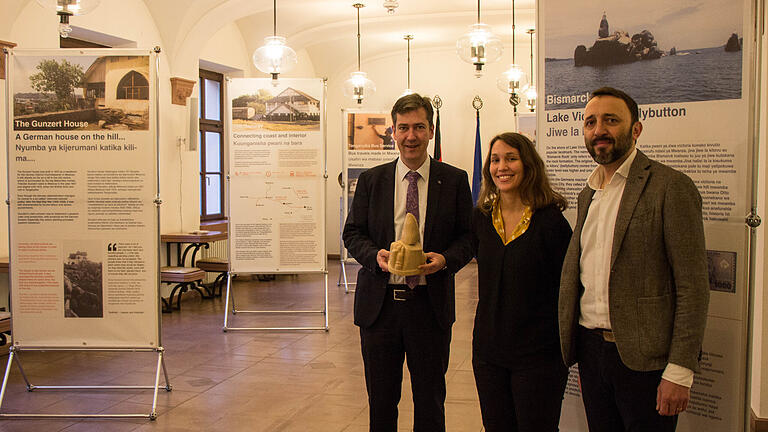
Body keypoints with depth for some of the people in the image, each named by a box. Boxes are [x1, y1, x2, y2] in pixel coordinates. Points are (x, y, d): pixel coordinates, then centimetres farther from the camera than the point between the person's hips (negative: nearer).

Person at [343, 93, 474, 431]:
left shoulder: (454, 180, 2)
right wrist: (375, 255, -14)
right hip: (379, 303, 1)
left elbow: (468, 236, 3)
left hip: (430, 305, -1)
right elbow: (352, 233, 7)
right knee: (381, 402, 12)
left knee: (430, 402, 11)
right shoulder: (371, 180, 5)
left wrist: (445, 259, -17)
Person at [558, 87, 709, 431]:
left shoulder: (670, 187, -9)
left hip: (643, 357, -6)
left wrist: (680, 371, -16)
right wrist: (570, 343, 10)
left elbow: (693, 286, -13)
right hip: (589, 348, 6)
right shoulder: (588, 194, 13)